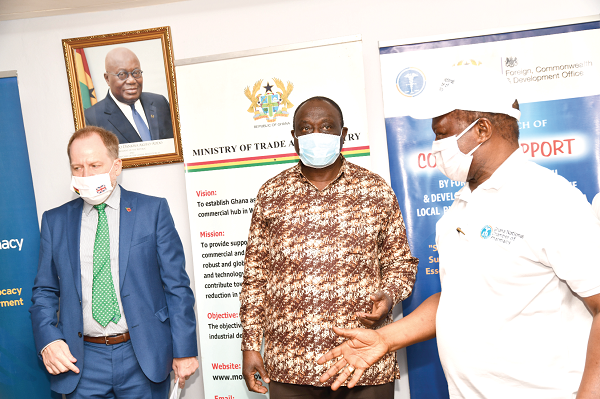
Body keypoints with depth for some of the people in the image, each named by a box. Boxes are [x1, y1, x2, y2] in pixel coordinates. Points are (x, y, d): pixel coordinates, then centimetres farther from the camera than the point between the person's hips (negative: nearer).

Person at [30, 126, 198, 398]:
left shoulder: (153, 210, -2)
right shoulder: (55, 220, 6)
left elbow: (177, 286, -4)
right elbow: (45, 291, 10)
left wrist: (184, 350, -6)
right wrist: (47, 340, -7)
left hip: (144, 356, -2)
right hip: (81, 360, 2)